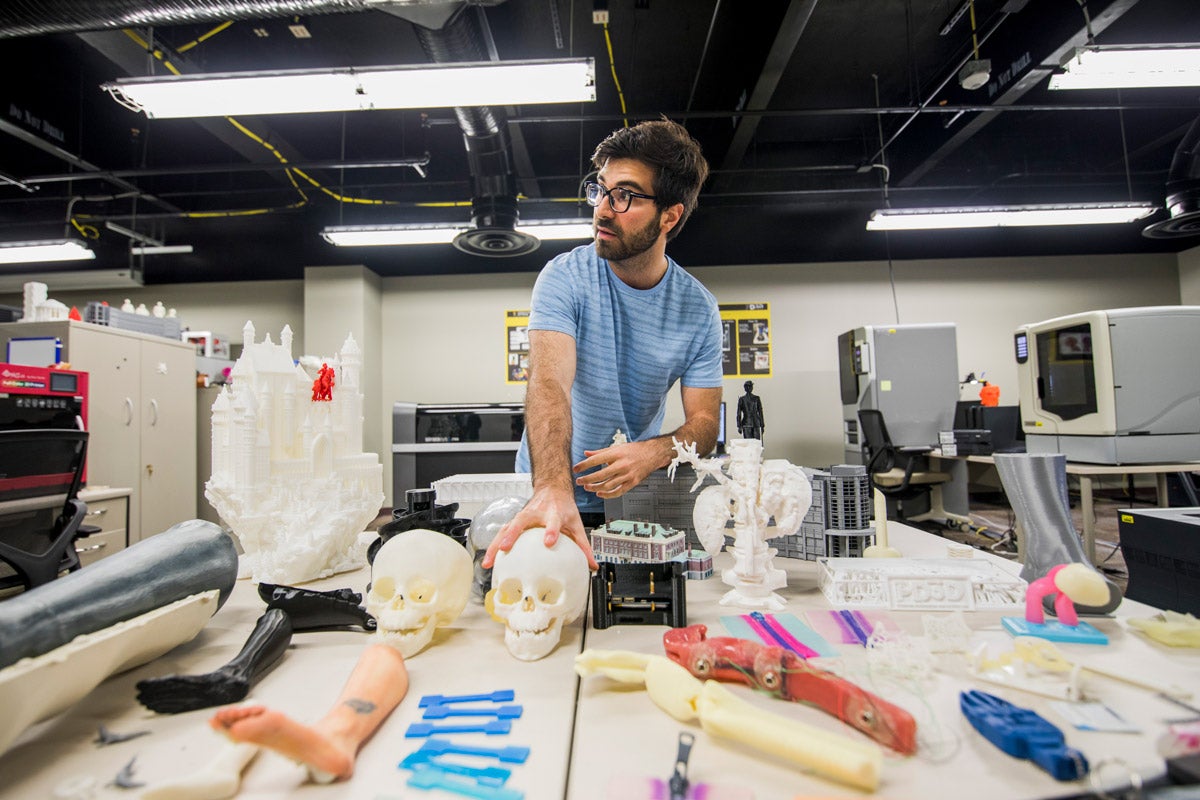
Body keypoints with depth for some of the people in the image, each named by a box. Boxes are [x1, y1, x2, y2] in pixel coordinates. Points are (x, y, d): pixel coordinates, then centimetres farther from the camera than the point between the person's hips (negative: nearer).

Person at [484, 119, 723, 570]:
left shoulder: (699, 308, -4)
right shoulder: (565, 278, -12)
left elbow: (705, 421, -3)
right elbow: (550, 383, -26)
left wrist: (653, 453, -25)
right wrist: (552, 489, -43)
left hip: (634, 499, 2)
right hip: (546, 492, -1)